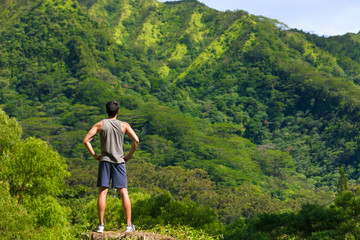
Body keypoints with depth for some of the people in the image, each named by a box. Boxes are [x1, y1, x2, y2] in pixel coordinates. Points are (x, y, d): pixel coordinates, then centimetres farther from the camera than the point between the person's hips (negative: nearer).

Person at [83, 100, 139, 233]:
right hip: (119, 161, 0)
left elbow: (86, 140, -3)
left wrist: (94, 155, 3)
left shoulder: (100, 125, 4)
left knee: (102, 192, 1)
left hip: (104, 160, 0)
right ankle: (129, 225, 0)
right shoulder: (124, 125, 4)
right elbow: (136, 140, -7)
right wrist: (129, 156, 2)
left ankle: (101, 225, -2)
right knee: (124, 192, 1)